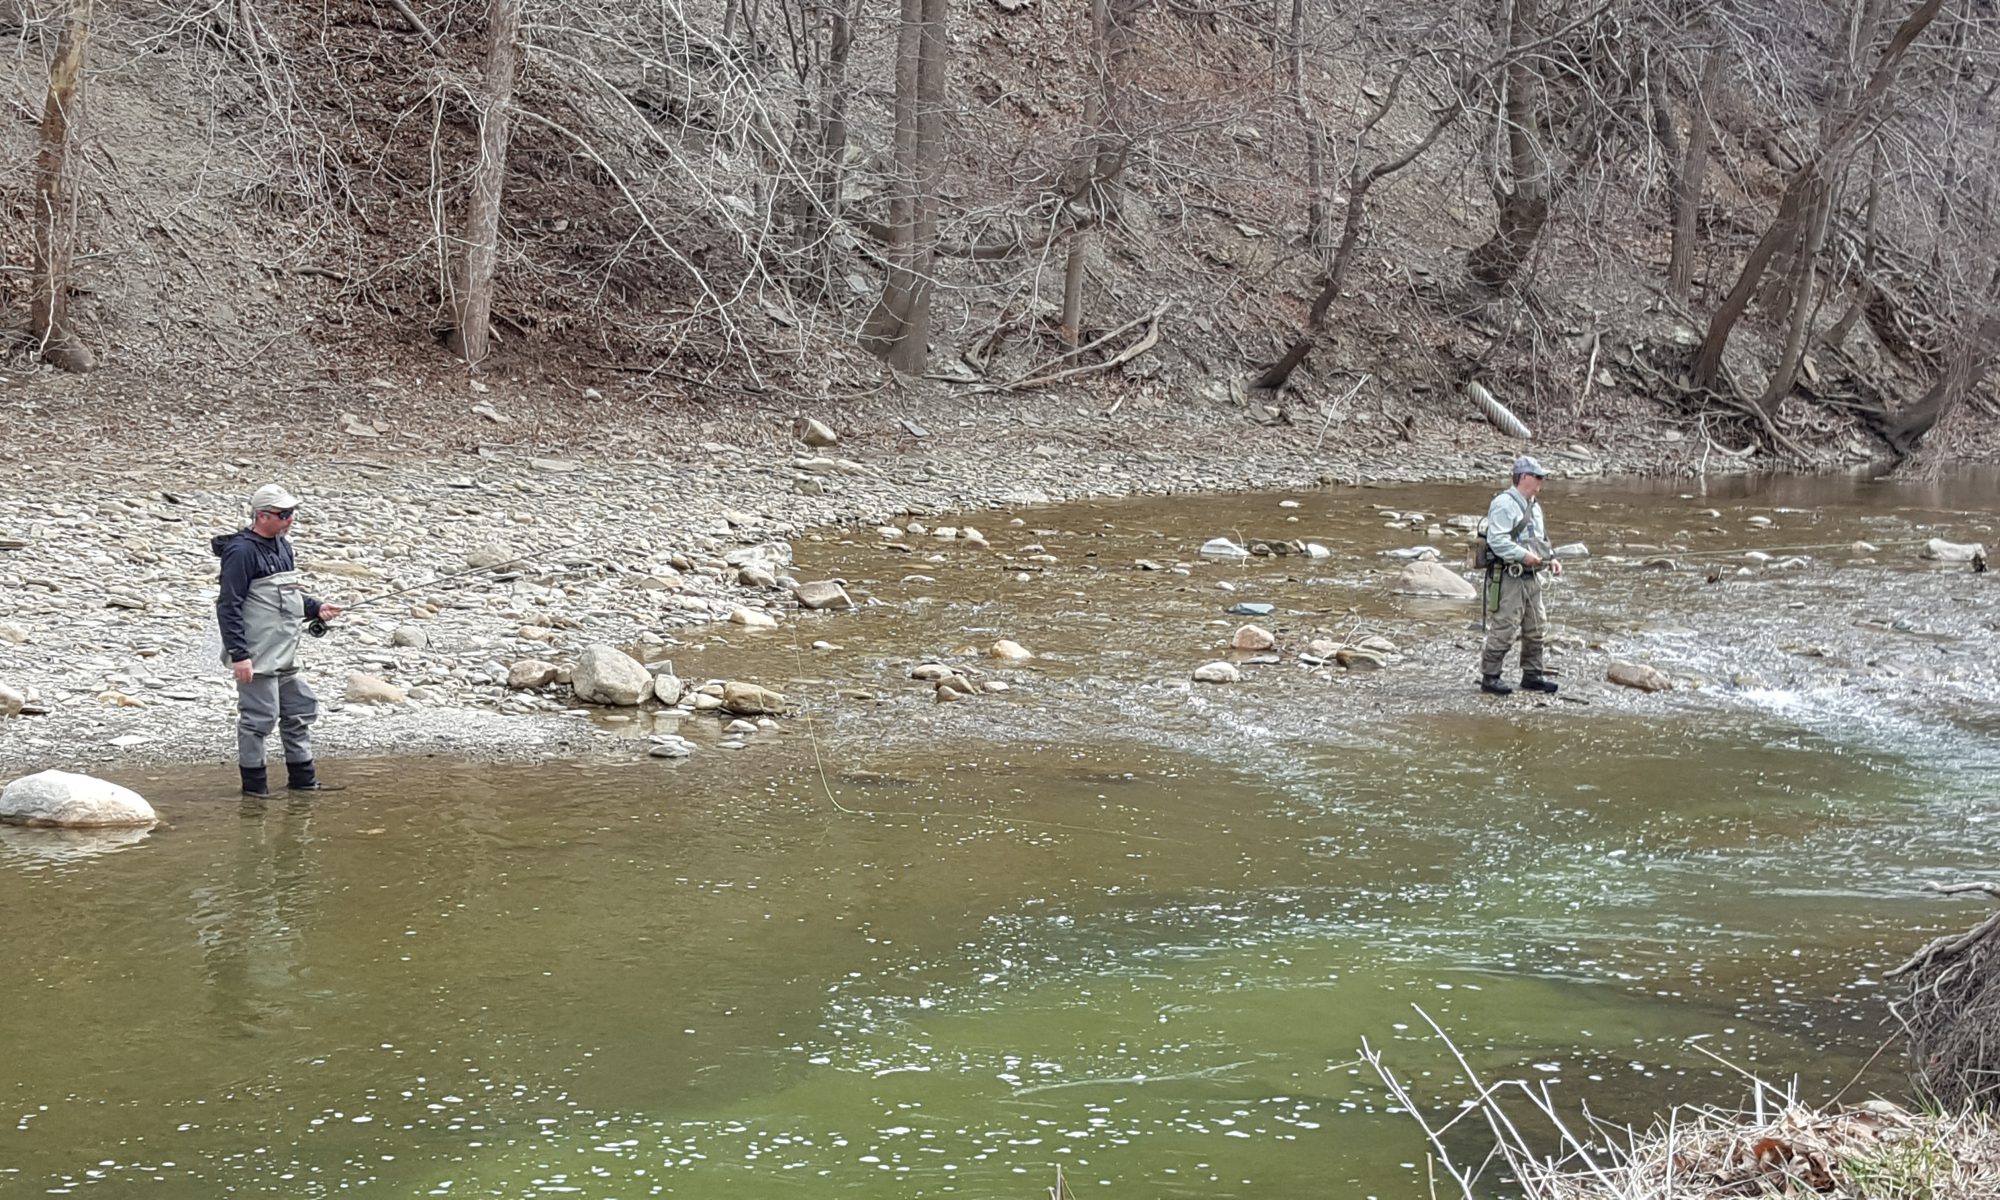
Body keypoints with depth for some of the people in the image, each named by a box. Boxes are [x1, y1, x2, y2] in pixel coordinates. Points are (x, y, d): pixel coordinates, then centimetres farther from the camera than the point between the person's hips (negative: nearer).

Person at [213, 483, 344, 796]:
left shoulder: (282, 547, 13)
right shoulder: (242, 551, -15)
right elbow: (229, 606, -18)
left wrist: (316, 608, 8)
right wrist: (239, 655, -22)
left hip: (285, 655, 10)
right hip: (257, 657, -10)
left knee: (301, 710, 14)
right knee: (259, 717, -5)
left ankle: (302, 778, 24)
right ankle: (254, 783, 6)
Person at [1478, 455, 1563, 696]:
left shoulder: (1534, 507, 19)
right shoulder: (1504, 504, -12)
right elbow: (1497, 540, -22)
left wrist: (1550, 560, 11)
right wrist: (1523, 555, -26)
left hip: (1531, 577, 9)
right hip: (1508, 577, -9)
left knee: (1537, 628, 12)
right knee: (1504, 629, -8)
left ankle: (1532, 675, 22)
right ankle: (1489, 677, 0)